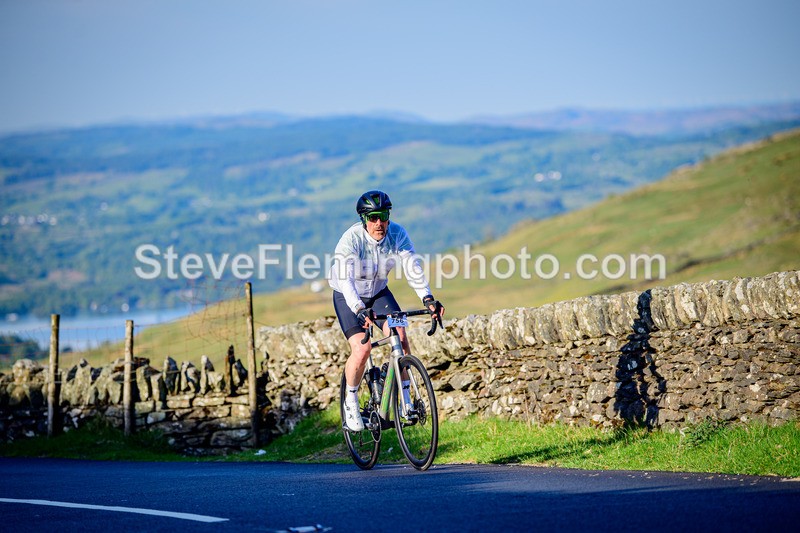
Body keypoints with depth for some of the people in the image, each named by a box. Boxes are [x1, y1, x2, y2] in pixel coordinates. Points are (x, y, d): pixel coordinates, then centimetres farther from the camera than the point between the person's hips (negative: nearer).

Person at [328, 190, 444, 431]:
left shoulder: (397, 234, -19)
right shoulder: (351, 239, -29)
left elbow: (413, 268, -25)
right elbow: (346, 279, -40)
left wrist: (428, 299, -41)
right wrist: (360, 310, -56)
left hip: (379, 293, 3)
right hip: (348, 297, -3)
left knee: (400, 335, -20)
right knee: (361, 348, -21)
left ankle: (405, 395, -7)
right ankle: (351, 400, 2)